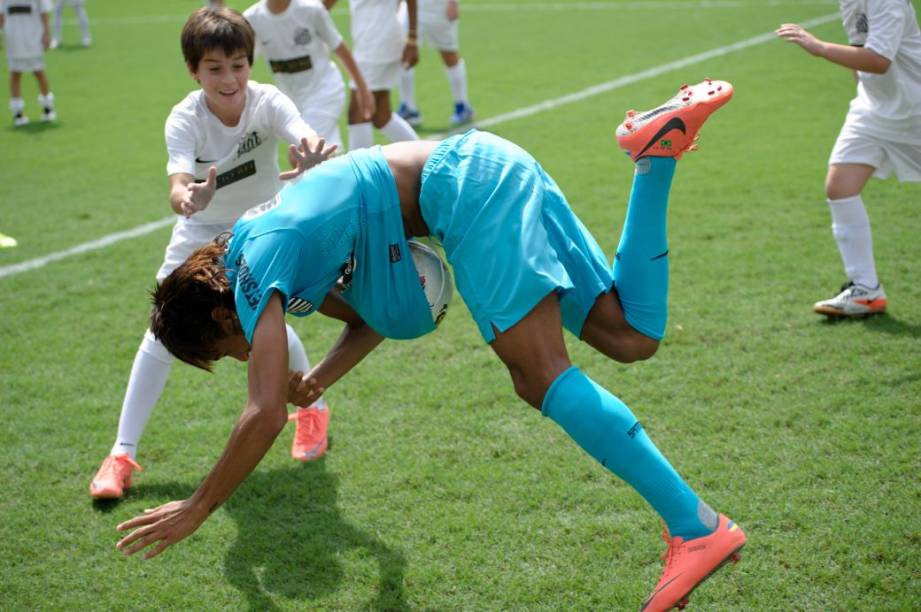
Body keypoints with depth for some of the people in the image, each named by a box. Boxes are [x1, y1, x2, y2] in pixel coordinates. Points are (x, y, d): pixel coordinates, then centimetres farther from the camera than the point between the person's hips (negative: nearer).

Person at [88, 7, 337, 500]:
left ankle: (312, 410, 25)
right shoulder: (184, 120, -26)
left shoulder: (268, 102, -26)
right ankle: (122, 453, 0)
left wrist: (313, 155, -71)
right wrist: (187, 198, -65)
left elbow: (308, 139, -46)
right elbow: (178, 189, -40)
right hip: (201, 233, 0)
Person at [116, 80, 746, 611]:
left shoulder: (254, 275, -9)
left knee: (541, 377, -15)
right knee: (631, 337, 4)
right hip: (493, 171, 9)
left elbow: (265, 415, -15)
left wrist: (198, 509, -5)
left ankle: (695, 525, -20)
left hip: (471, 186, -9)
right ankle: (657, 152, 2)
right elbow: (373, 316, 31)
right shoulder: (286, 255, 19)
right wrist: (320, 379, 16)